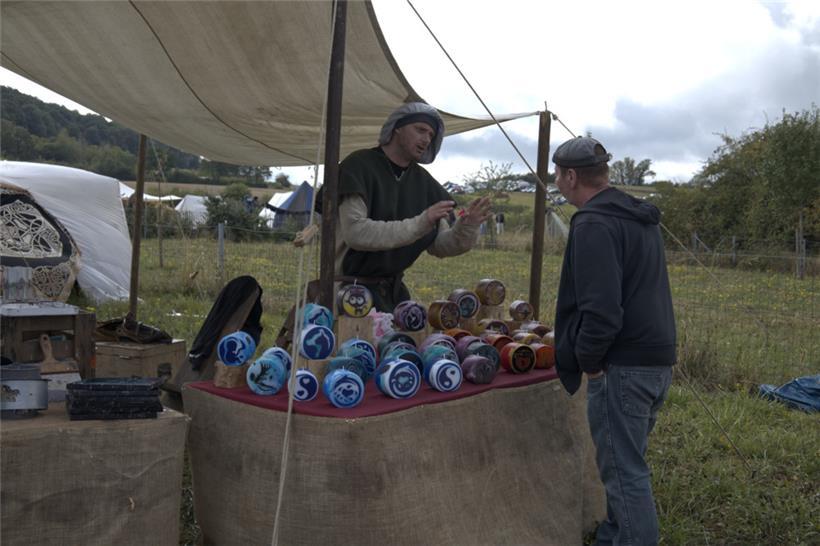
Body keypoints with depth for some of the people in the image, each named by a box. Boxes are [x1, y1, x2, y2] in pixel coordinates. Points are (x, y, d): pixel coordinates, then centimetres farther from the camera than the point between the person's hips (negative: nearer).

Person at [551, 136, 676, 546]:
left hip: (623, 366, -10)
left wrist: (589, 361, -11)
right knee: (626, 462, 21)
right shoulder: (640, 218, 16)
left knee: (624, 471, -1)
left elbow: (601, 307, -25)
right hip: (657, 360, 10)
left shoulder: (594, 224, -16)